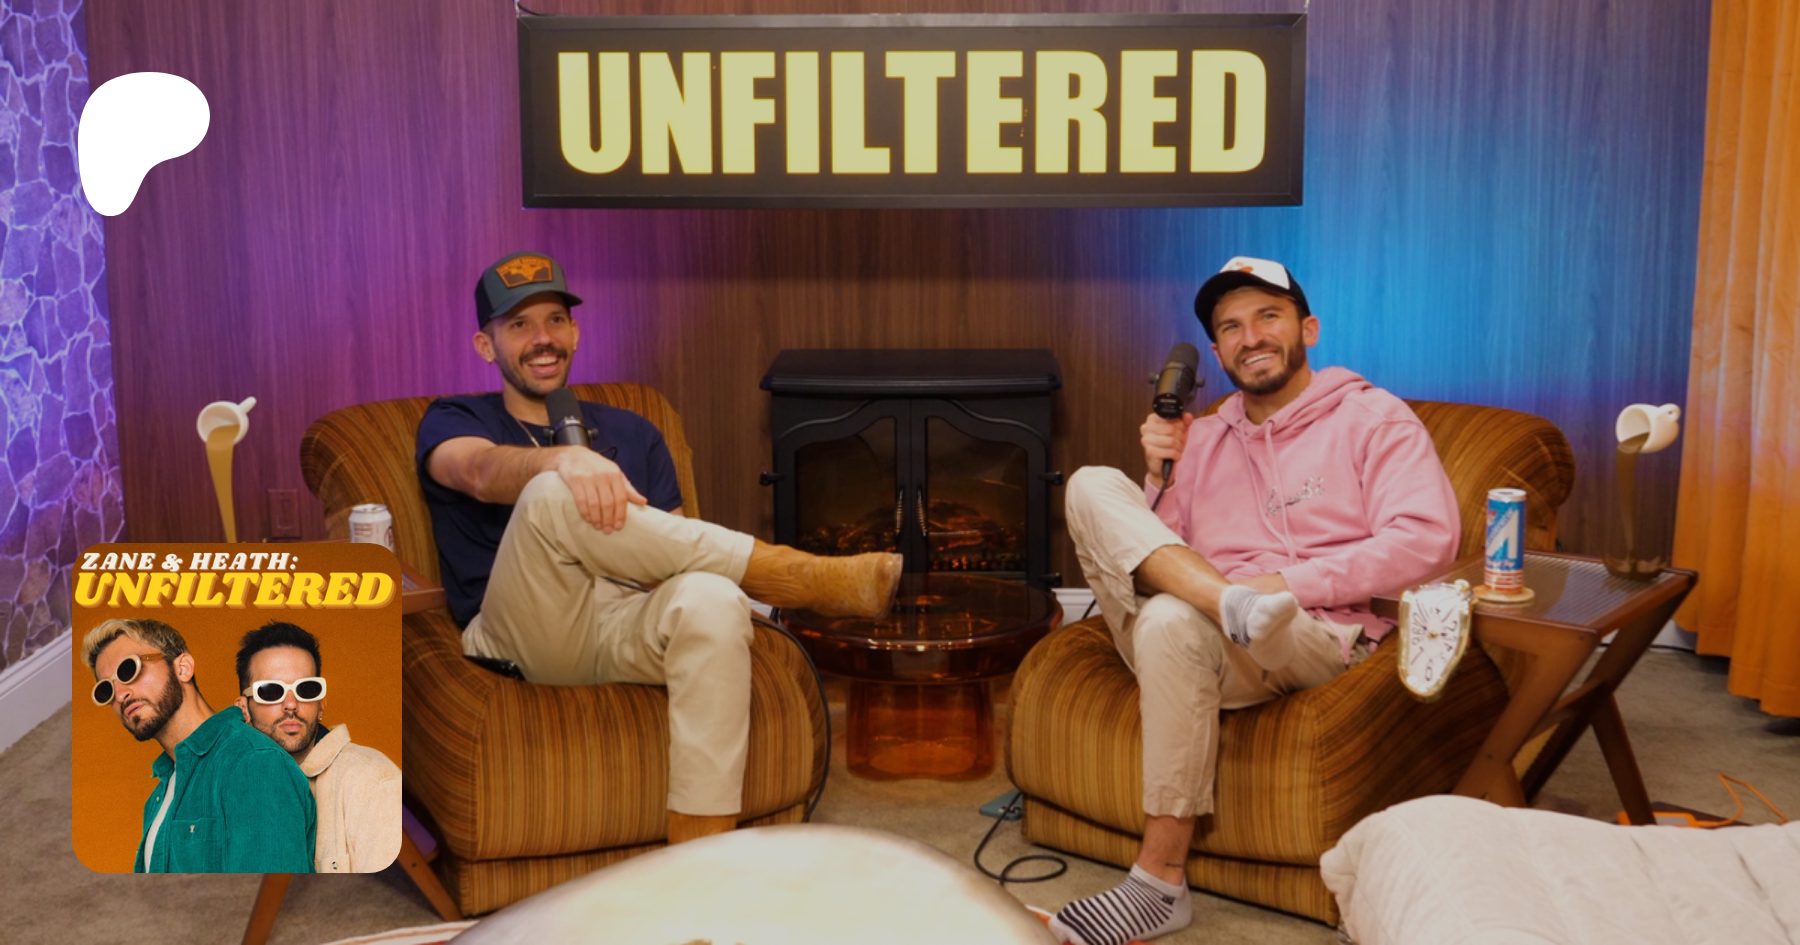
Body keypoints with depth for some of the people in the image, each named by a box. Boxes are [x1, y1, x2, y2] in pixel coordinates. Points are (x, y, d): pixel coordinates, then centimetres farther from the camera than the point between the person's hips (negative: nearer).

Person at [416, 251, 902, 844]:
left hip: (628, 630, 2)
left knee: (712, 600, -35)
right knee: (552, 494, -33)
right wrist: (568, 460, -33)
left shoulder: (632, 434, 27)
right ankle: (823, 582, -28)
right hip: (525, 636, -2)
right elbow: (483, 472, -10)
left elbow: (673, 540, 17)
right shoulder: (453, 422, 17)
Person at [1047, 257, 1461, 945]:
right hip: (1204, 639, 5)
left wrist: (1289, 583, -16)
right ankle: (1233, 606, -33)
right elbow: (1150, 545, 18)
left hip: (1317, 641, -5)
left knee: (1174, 618, -37)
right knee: (1093, 486, -12)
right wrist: (1161, 477, 0)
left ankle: (1161, 882, -29)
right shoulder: (1204, 438, 23)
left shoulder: (1372, 417, 8)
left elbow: (1428, 539, -8)